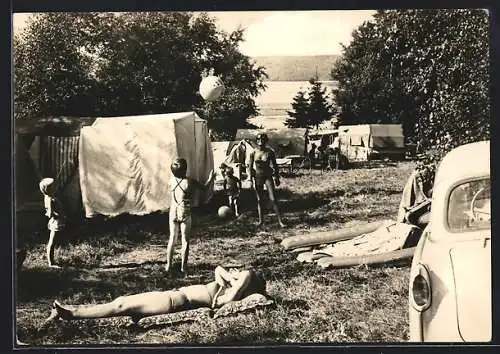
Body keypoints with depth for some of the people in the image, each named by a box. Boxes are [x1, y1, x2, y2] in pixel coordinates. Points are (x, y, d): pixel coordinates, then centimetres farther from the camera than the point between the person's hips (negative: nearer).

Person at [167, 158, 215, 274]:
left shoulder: (173, 180, -5)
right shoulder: (190, 182, -16)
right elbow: (204, 187, 0)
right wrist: (210, 179, 16)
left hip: (173, 213, 4)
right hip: (185, 214, -4)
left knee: (172, 238, 15)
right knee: (185, 240, 7)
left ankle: (168, 265, 18)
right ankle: (183, 267, 8)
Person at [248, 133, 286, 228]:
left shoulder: (270, 152, -7)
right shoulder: (253, 153, -4)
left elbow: (275, 166, 3)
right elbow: (250, 167, 4)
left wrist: (277, 178, 6)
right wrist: (252, 179, 0)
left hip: (268, 177, -1)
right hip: (258, 177, 2)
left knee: (273, 199, -7)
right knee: (259, 200, 9)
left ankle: (280, 221, -4)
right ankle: (260, 220, 19)